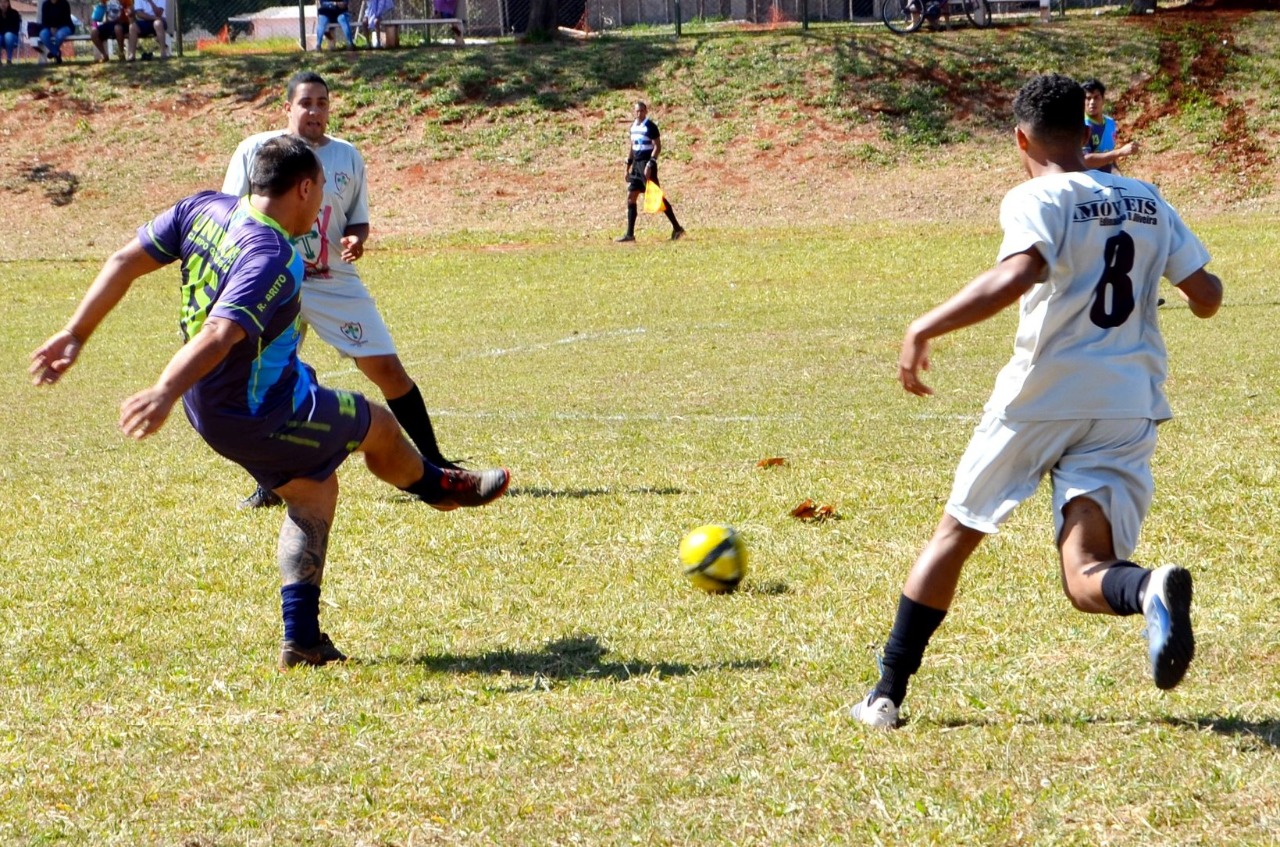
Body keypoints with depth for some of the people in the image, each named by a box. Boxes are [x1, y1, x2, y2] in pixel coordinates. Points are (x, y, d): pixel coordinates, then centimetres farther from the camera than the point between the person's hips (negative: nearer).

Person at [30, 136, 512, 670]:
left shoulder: (204, 209, -4)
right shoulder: (273, 260, -29)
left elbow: (126, 261, 0)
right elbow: (218, 336, -42)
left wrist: (76, 335, 6)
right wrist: (164, 394, -52)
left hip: (209, 405, 9)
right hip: (258, 416, -8)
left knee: (313, 494, 22)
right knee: (378, 426, 16)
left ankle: (302, 640, 20)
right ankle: (438, 487, 48)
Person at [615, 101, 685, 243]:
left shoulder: (650, 126, -10)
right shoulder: (633, 126, 12)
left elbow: (657, 146, -14)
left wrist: (650, 164, -21)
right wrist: (629, 163, 18)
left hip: (647, 164, -8)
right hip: (637, 164, 8)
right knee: (631, 197, 5)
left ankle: (677, 228, -4)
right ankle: (630, 234, 9)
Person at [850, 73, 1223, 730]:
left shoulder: (1035, 200, -5)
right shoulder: (1149, 202, 12)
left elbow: (1019, 274, -25)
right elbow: (1206, 298, 12)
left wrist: (924, 329, -21)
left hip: (1039, 400, -3)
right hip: (1129, 406, 3)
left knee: (954, 534, 16)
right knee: (1085, 580, -2)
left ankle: (887, 695, 17)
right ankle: (1150, 589, -39)